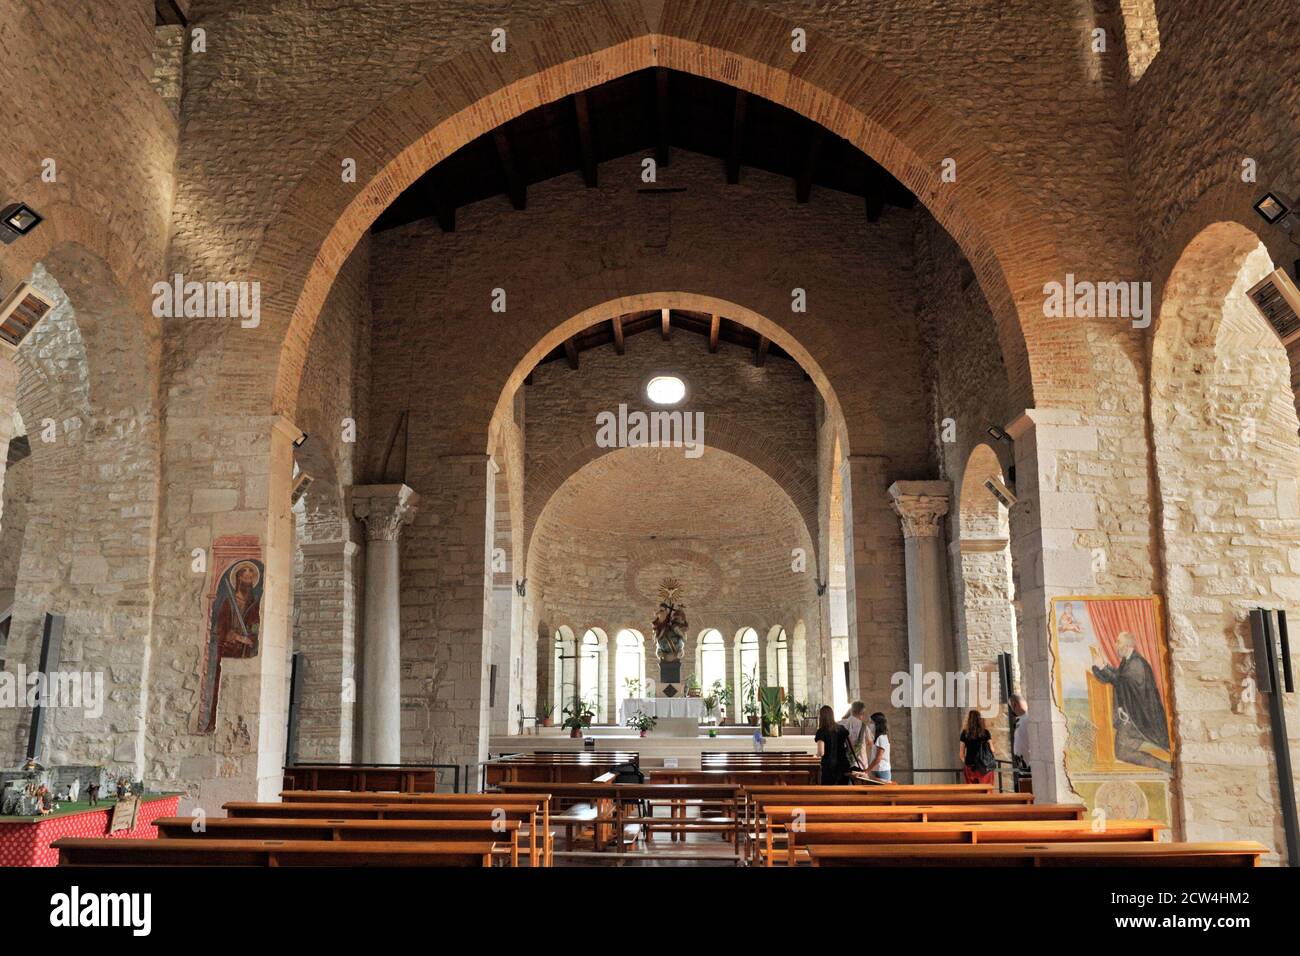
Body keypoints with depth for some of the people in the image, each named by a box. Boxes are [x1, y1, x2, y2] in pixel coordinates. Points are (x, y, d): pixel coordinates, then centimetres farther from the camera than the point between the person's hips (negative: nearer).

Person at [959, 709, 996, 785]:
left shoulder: (965, 733, 3)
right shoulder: (985, 732, 1)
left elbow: (961, 754, 5)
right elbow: (992, 750, 0)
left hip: (970, 767, 1)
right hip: (984, 767, -1)